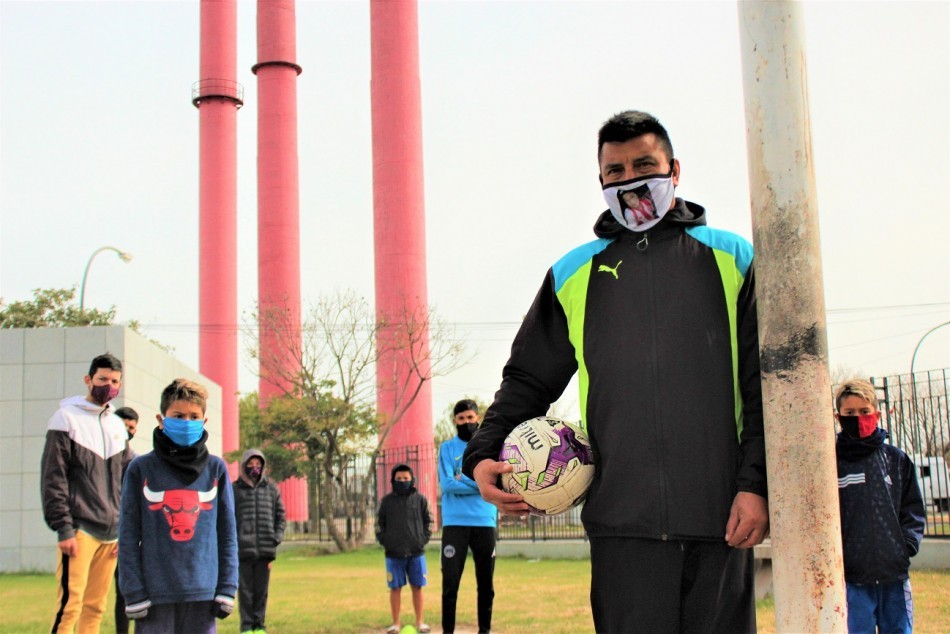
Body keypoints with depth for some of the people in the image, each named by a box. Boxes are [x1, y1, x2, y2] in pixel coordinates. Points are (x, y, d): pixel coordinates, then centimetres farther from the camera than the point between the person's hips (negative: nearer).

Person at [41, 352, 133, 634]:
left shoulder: (117, 426, 16)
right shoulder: (66, 418, -1)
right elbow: (52, 478, -7)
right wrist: (63, 527, -13)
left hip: (111, 532, 6)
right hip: (80, 530, -6)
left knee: (96, 607, 7)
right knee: (70, 605, -12)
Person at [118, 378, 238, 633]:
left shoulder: (216, 469, 5)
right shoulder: (141, 469, 1)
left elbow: (227, 532, 7)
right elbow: (128, 537, 1)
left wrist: (227, 588, 1)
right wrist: (134, 592, -6)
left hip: (203, 592, 2)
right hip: (155, 593, -1)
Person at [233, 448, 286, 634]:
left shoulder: (271, 489, 10)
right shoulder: (234, 489, 3)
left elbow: (281, 516, 14)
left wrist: (278, 535, 0)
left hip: (265, 549, 2)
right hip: (243, 548, -2)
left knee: (262, 590, 7)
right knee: (245, 589, 1)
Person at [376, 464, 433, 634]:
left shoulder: (420, 499, 3)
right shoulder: (387, 501, 4)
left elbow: (428, 521, 9)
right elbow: (379, 524, 9)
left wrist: (424, 539, -1)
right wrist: (384, 541, -1)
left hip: (416, 552, 0)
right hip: (393, 554, 0)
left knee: (417, 587, 6)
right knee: (395, 588, 4)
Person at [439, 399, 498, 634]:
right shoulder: (447, 448, 6)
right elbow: (447, 484, -8)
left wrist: (463, 479, -11)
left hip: (485, 522, 2)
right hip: (455, 523, -2)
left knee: (486, 582, 7)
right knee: (450, 582, -4)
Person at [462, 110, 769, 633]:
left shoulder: (731, 259, 10)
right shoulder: (574, 275, 14)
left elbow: (766, 383, 5)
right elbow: (527, 379, 17)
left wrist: (756, 484, -5)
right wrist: (484, 454, 2)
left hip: (720, 518, 0)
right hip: (622, 519, 0)